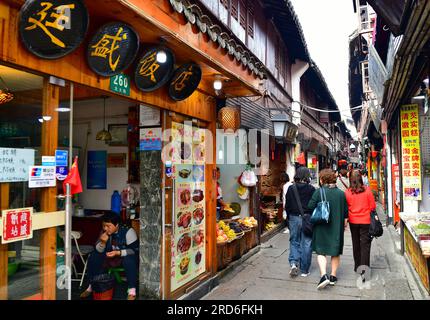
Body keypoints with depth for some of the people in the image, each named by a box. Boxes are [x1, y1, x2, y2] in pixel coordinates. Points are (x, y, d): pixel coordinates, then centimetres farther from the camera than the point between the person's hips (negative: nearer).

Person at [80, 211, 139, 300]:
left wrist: (117, 253, -34)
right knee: (93, 257, -11)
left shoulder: (128, 231, -24)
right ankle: (91, 286, 6)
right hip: (110, 256, 6)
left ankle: (132, 291, -26)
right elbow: (98, 250, -4)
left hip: (126, 256, -6)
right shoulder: (104, 232, -8)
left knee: (129, 260, -37)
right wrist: (102, 242, -27)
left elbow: (135, 250, -24)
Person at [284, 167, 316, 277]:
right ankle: (304, 270, 14)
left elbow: (287, 206, 2)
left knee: (294, 241, 15)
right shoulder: (311, 189, -8)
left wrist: (289, 217, 14)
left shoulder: (291, 188, -3)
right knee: (306, 244, 7)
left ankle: (293, 263, -3)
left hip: (294, 218, 1)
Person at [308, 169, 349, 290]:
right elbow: (346, 212, 5)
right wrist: (344, 224, 18)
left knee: (321, 251, 5)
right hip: (337, 227, 3)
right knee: (336, 252, 15)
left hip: (322, 226, -3)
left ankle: (324, 275, -11)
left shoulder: (319, 192, -10)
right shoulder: (341, 193, 0)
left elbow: (310, 207, -11)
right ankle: (333, 276, 22)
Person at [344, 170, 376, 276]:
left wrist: (347, 218, 14)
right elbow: (373, 206, -3)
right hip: (366, 221, -1)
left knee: (356, 244, 15)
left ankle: (357, 267, 25)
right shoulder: (367, 190, -10)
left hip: (353, 221, 2)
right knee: (365, 244, 4)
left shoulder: (348, 193, -9)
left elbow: (346, 208, -2)